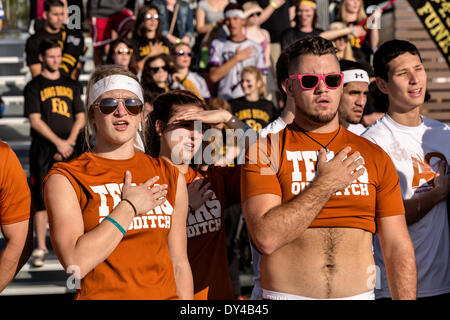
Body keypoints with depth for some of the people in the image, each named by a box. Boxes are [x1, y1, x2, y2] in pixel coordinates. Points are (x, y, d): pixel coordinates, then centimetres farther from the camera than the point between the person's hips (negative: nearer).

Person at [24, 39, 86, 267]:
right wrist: (58, 142, -15)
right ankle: (40, 248, 3)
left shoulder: (71, 85, 14)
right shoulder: (34, 87, 3)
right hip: (43, 149, -3)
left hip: (70, 148, 3)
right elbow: (35, 120, -6)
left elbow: (80, 117, 11)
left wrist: (69, 141, -5)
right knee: (41, 199, -3)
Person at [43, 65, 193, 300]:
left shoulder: (170, 177, 8)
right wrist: (129, 207, -12)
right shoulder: (65, 179, -4)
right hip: (100, 294, -3)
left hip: (166, 294, 3)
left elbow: (179, 264, 10)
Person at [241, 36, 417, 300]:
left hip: (360, 293, 3)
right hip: (288, 294, -2)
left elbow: (399, 247, 5)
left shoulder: (374, 157, 8)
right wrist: (325, 185, -11)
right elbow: (266, 238, -15)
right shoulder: (266, 151, -1)